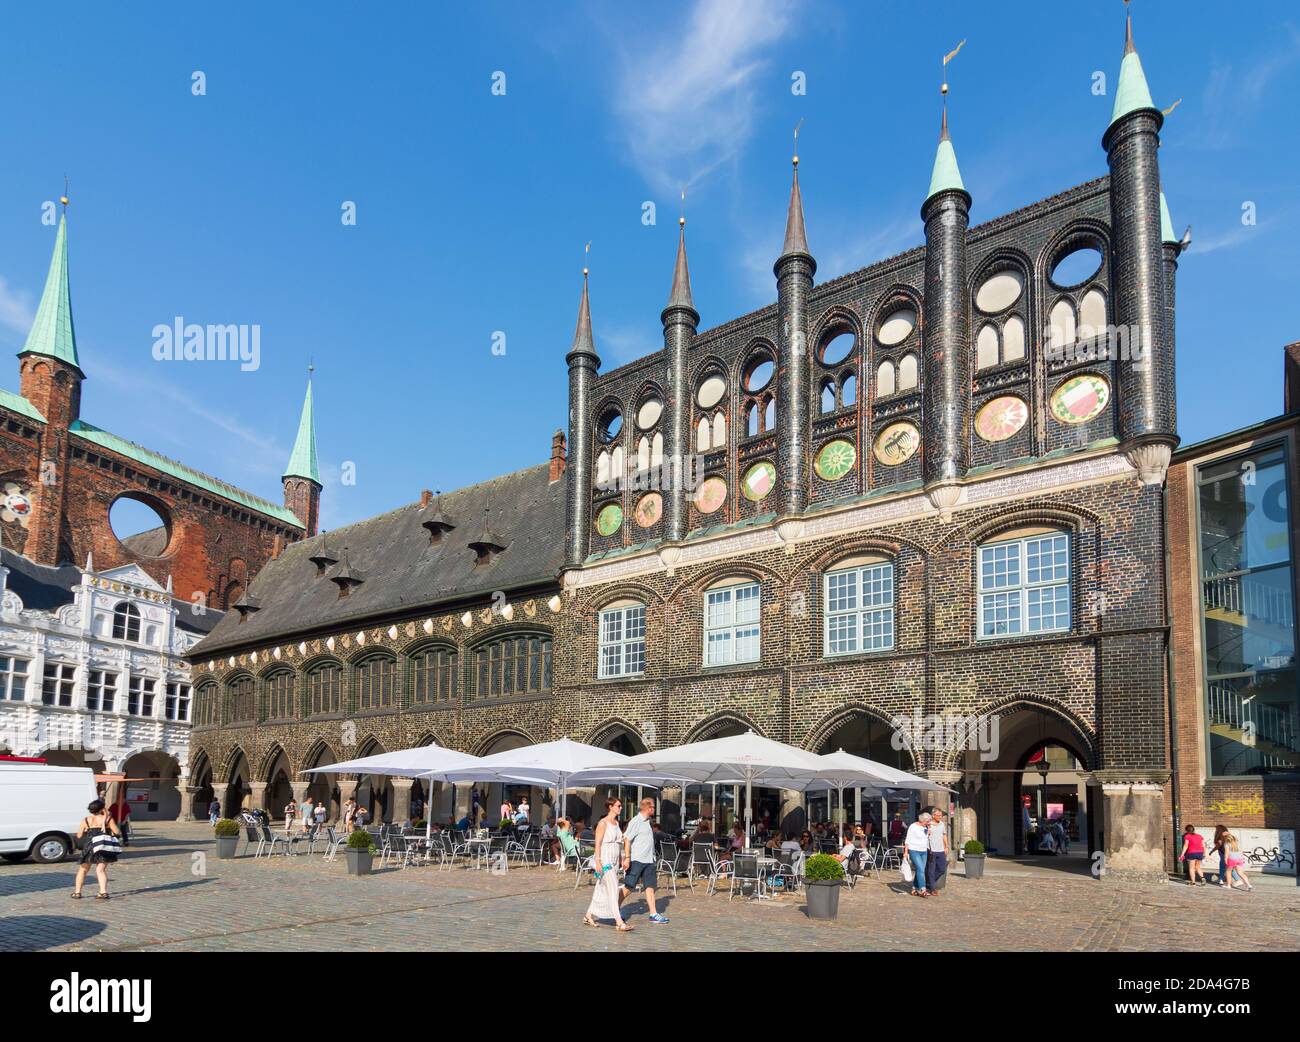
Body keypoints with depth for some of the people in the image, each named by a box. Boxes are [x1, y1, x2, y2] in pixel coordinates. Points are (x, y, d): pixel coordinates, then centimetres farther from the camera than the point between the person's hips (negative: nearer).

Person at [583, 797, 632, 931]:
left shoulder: (616, 823, 13)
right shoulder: (603, 823, -11)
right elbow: (598, 843, -14)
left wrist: (621, 859, 15)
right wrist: (598, 862, -19)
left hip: (614, 860, 8)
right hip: (605, 859, -8)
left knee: (602, 890, 12)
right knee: (613, 889, -11)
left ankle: (588, 916, 22)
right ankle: (619, 922, -12)